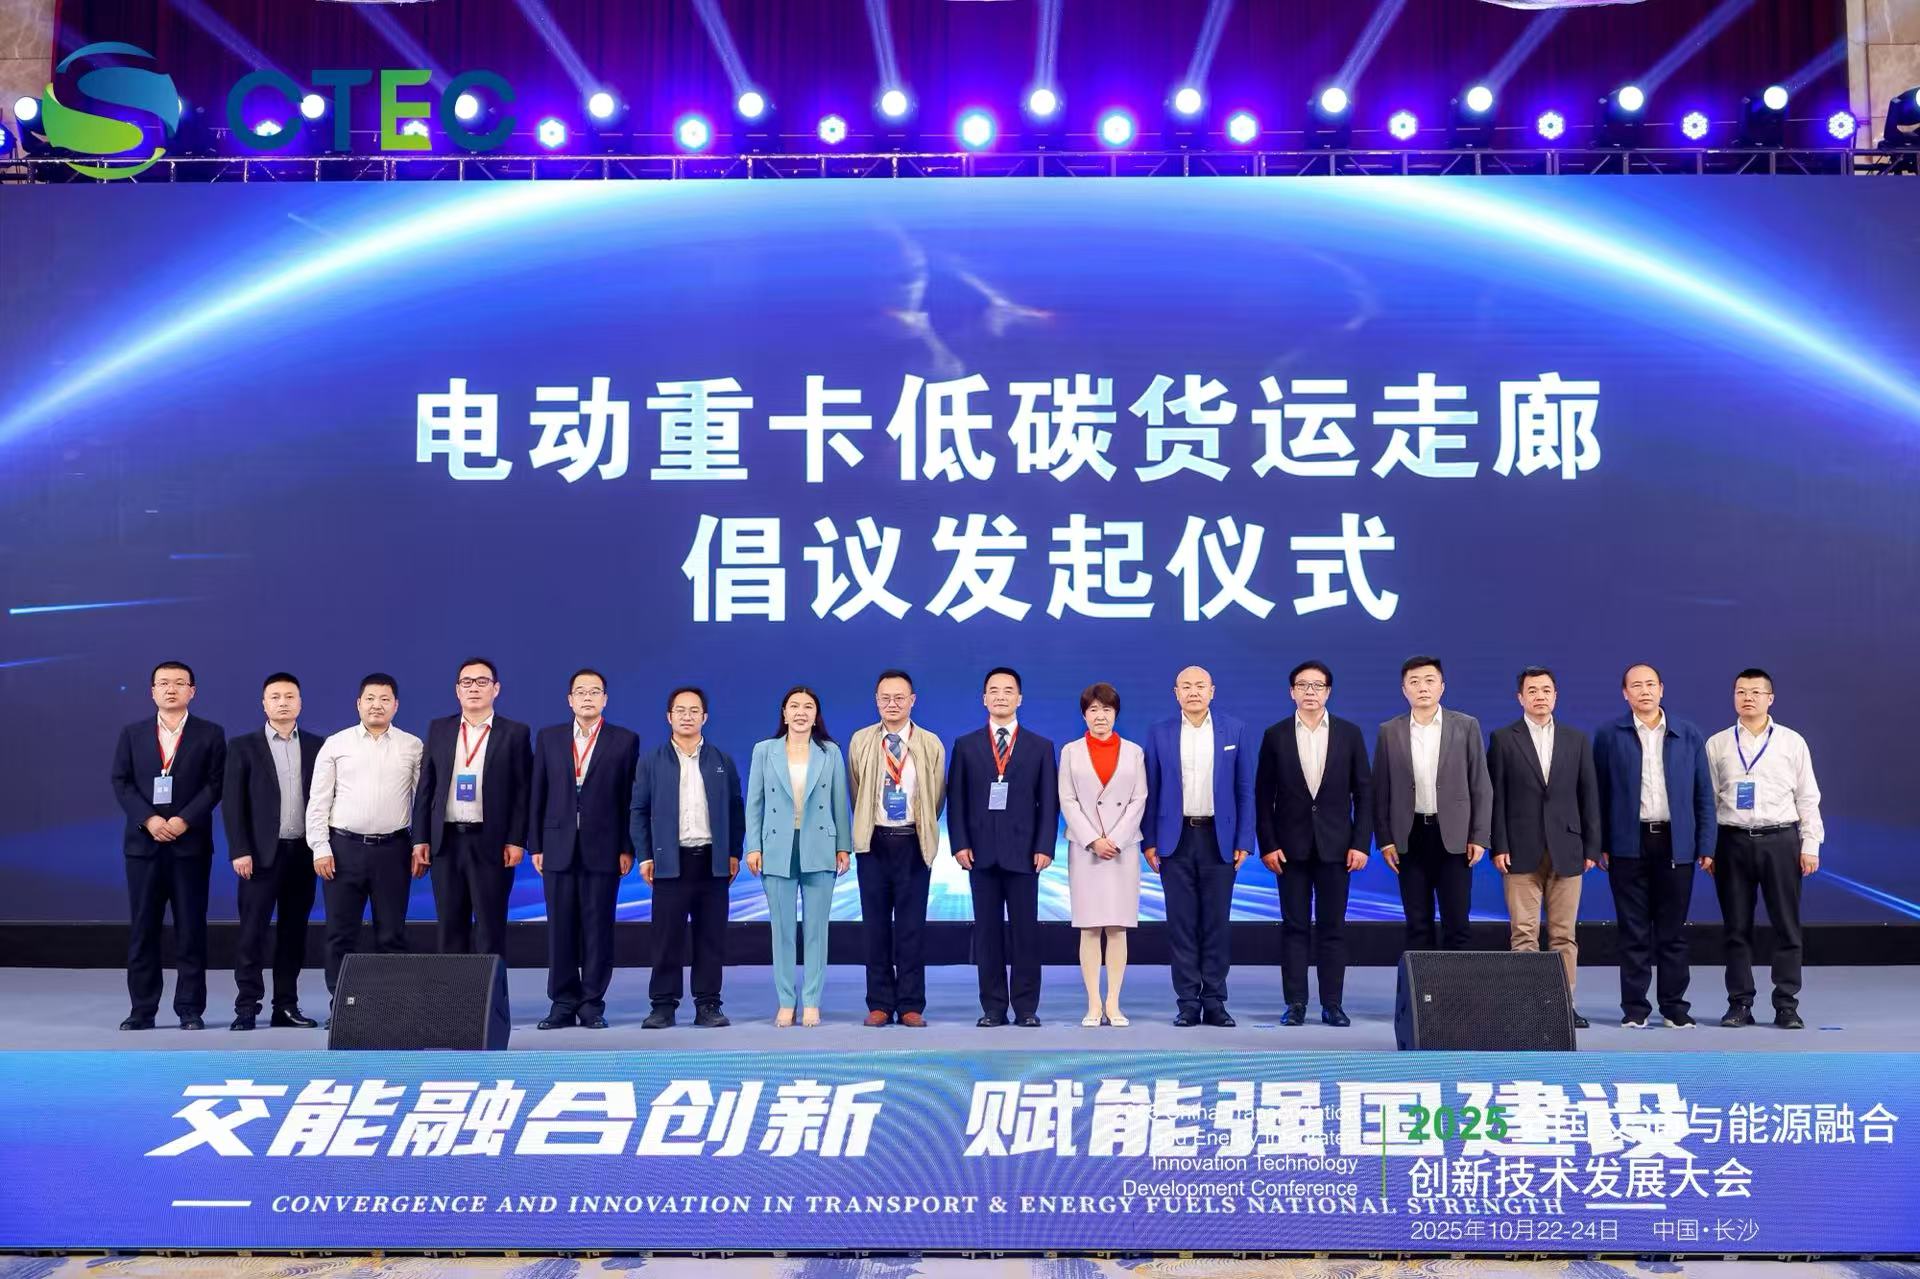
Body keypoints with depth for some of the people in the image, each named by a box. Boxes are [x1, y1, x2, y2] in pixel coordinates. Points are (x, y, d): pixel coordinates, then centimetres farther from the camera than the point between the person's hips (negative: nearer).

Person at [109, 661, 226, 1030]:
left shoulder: (210, 734, 5)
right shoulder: (132, 734, 11)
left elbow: (215, 784, -1)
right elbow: (121, 782, 4)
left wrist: (184, 820, -13)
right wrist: (149, 819, -10)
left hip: (191, 843, -2)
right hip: (143, 842, 2)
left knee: (191, 928, 0)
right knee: (142, 928, 3)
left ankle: (190, 1009, 5)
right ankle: (142, 1010, 9)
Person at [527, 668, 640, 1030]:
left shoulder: (625, 740, 4)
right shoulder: (548, 738, 10)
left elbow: (630, 798, 1)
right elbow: (537, 795, 9)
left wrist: (627, 848, -4)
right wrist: (535, 846, 4)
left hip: (603, 848, -2)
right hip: (558, 847, 2)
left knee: (598, 928, 1)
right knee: (561, 928, 4)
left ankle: (592, 1004, 9)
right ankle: (563, 1003, 12)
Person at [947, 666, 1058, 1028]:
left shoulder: (1041, 747, 8)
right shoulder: (965, 746, 9)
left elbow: (1049, 802, 3)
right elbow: (956, 799, 5)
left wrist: (1045, 847, -6)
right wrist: (960, 844, -5)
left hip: (1023, 852, -1)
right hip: (981, 852, 1)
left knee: (1025, 931, 1)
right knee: (987, 931, 4)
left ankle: (1026, 1008, 7)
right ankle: (993, 1007, 9)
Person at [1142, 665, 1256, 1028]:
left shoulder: (1234, 731, 4)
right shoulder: (1159, 734, 4)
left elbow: (1245, 790, 4)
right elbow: (1151, 791, 5)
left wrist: (1244, 841, -2)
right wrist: (1149, 842, -1)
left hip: (1219, 838, 0)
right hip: (1175, 839, 0)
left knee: (1217, 923, 2)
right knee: (1181, 923, 2)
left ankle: (1215, 1002, 9)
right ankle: (1188, 1003, 7)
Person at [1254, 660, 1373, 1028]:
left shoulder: (1349, 733, 4)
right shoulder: (1275, 735, 3)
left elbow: (1363, 791, 3)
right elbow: (1263, 794, 3)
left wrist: (1361, 842, -4)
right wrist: (1267, 844, -4)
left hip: (1335, 844, 0)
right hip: (1291, 845, 0)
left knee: (1333, 926, 3)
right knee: (1294, 926, 3)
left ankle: (1332, 1004, 8)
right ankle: (1295, 1004, 7)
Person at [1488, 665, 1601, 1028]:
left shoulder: (1577, 739, 11)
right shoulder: (1503, 739, 4)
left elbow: (1588, 796, 9)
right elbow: (1496, 797, 1)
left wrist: (1592, 847, 4)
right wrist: (1498, 847, -7)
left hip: (1566, 850, 2)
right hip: (1522, 850, -2)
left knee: (1564, 933, 4)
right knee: (1523, 933, -2)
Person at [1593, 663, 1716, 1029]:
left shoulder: (1689, 736, 7)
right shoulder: (1609, 735, 3)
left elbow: (1703, 794, 7)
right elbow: (1600, 793, 3)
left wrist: (1706, 845, 1)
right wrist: (1600, 844, -3)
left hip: (1676, 844, 1)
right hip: (1629, 844, -1)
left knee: (1673, 930, 6)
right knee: (1634, 931, 3)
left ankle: (1674, 1006, 14)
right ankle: (1634, 1007, 9)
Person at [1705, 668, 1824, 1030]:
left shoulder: (1792, 742, 6)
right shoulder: (1717, 744, 7)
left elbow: (1807, 797, 6)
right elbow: (1708, 799, 6)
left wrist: (1810, 846, 0)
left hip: (1781, 840, 0)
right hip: (1733, 841, 0)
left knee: (1786, 926, 2)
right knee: (1737, 928, 4)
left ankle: (1787, 1006, 8)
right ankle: (1739, 1004, 10)